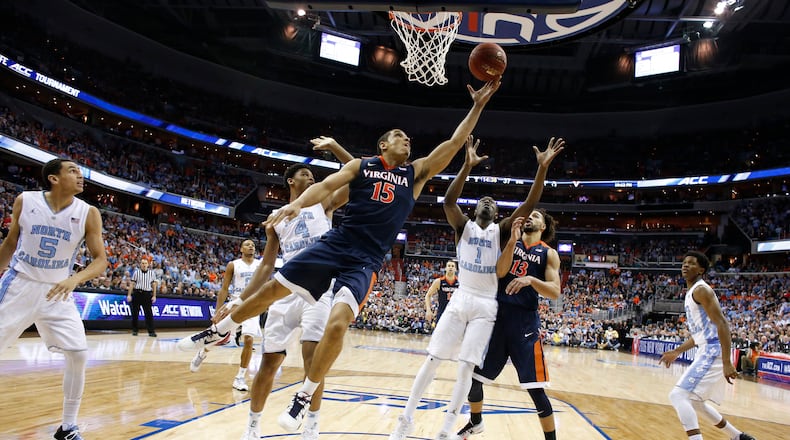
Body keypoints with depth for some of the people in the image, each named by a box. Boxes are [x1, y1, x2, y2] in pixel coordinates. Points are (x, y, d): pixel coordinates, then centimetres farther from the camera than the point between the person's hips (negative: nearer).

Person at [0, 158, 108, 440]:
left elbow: (101, 260, -11)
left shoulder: (88, 214, -10)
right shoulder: (24, 201, -7)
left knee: (79, 355, -8)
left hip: (57, 292, 0)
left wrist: (75, 278, -29)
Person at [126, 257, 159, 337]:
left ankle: (151, 331, -5)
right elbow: (132, 284, 5)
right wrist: (129, 295, -1)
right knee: (135, 313, 6)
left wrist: (154, 296, 3)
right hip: (137, 293, 0)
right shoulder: (136, 272, 4)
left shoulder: (152, 273, 6)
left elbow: (154, 285, 8)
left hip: (147, 294, 0)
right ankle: (134, 330, 18)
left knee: (149, 313, -5)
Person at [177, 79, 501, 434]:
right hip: (335, 244, 1)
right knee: (273, 288, 2)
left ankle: (304, 397, 0)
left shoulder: (416, 173, 12)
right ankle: (218, 331, 30)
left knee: (338, 323, -21)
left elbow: (453, 144, 7)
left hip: (366, 261, -1)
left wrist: (478, 106, 4)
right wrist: (296, 204, -21)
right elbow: (326, 186, -2)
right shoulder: (361, 165, 10)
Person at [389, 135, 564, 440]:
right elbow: (448, 201, -15)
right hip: (460, 299, 0)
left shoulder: (501, 230, 5)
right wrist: (467, 167, -28)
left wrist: (543, 168, -19)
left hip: (486, 305, 0)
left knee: (466, 367, -2)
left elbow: (529, 205, -8)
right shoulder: (464, 226, 4)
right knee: (433, 359, 0)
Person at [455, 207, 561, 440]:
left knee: (535, 389, -6)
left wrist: (530, 279, -24)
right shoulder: (510, 241, 9)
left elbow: (555, 292, -7)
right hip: (498, 314, 3)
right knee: (472, 374, 10)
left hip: (524, 320, -3)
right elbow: (500, 272, -9)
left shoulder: (549, 254, 3)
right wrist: (512, 241, -18)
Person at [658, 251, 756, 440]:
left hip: (712, 352, -10)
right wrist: (676, 352, 24)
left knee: (678, 395, -18)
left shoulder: (700, 290, -12)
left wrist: (727, 362, -27)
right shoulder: (691, 293, 18)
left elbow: (722, 324, -21)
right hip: (706, 351, 10)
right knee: (694, 400, 22)